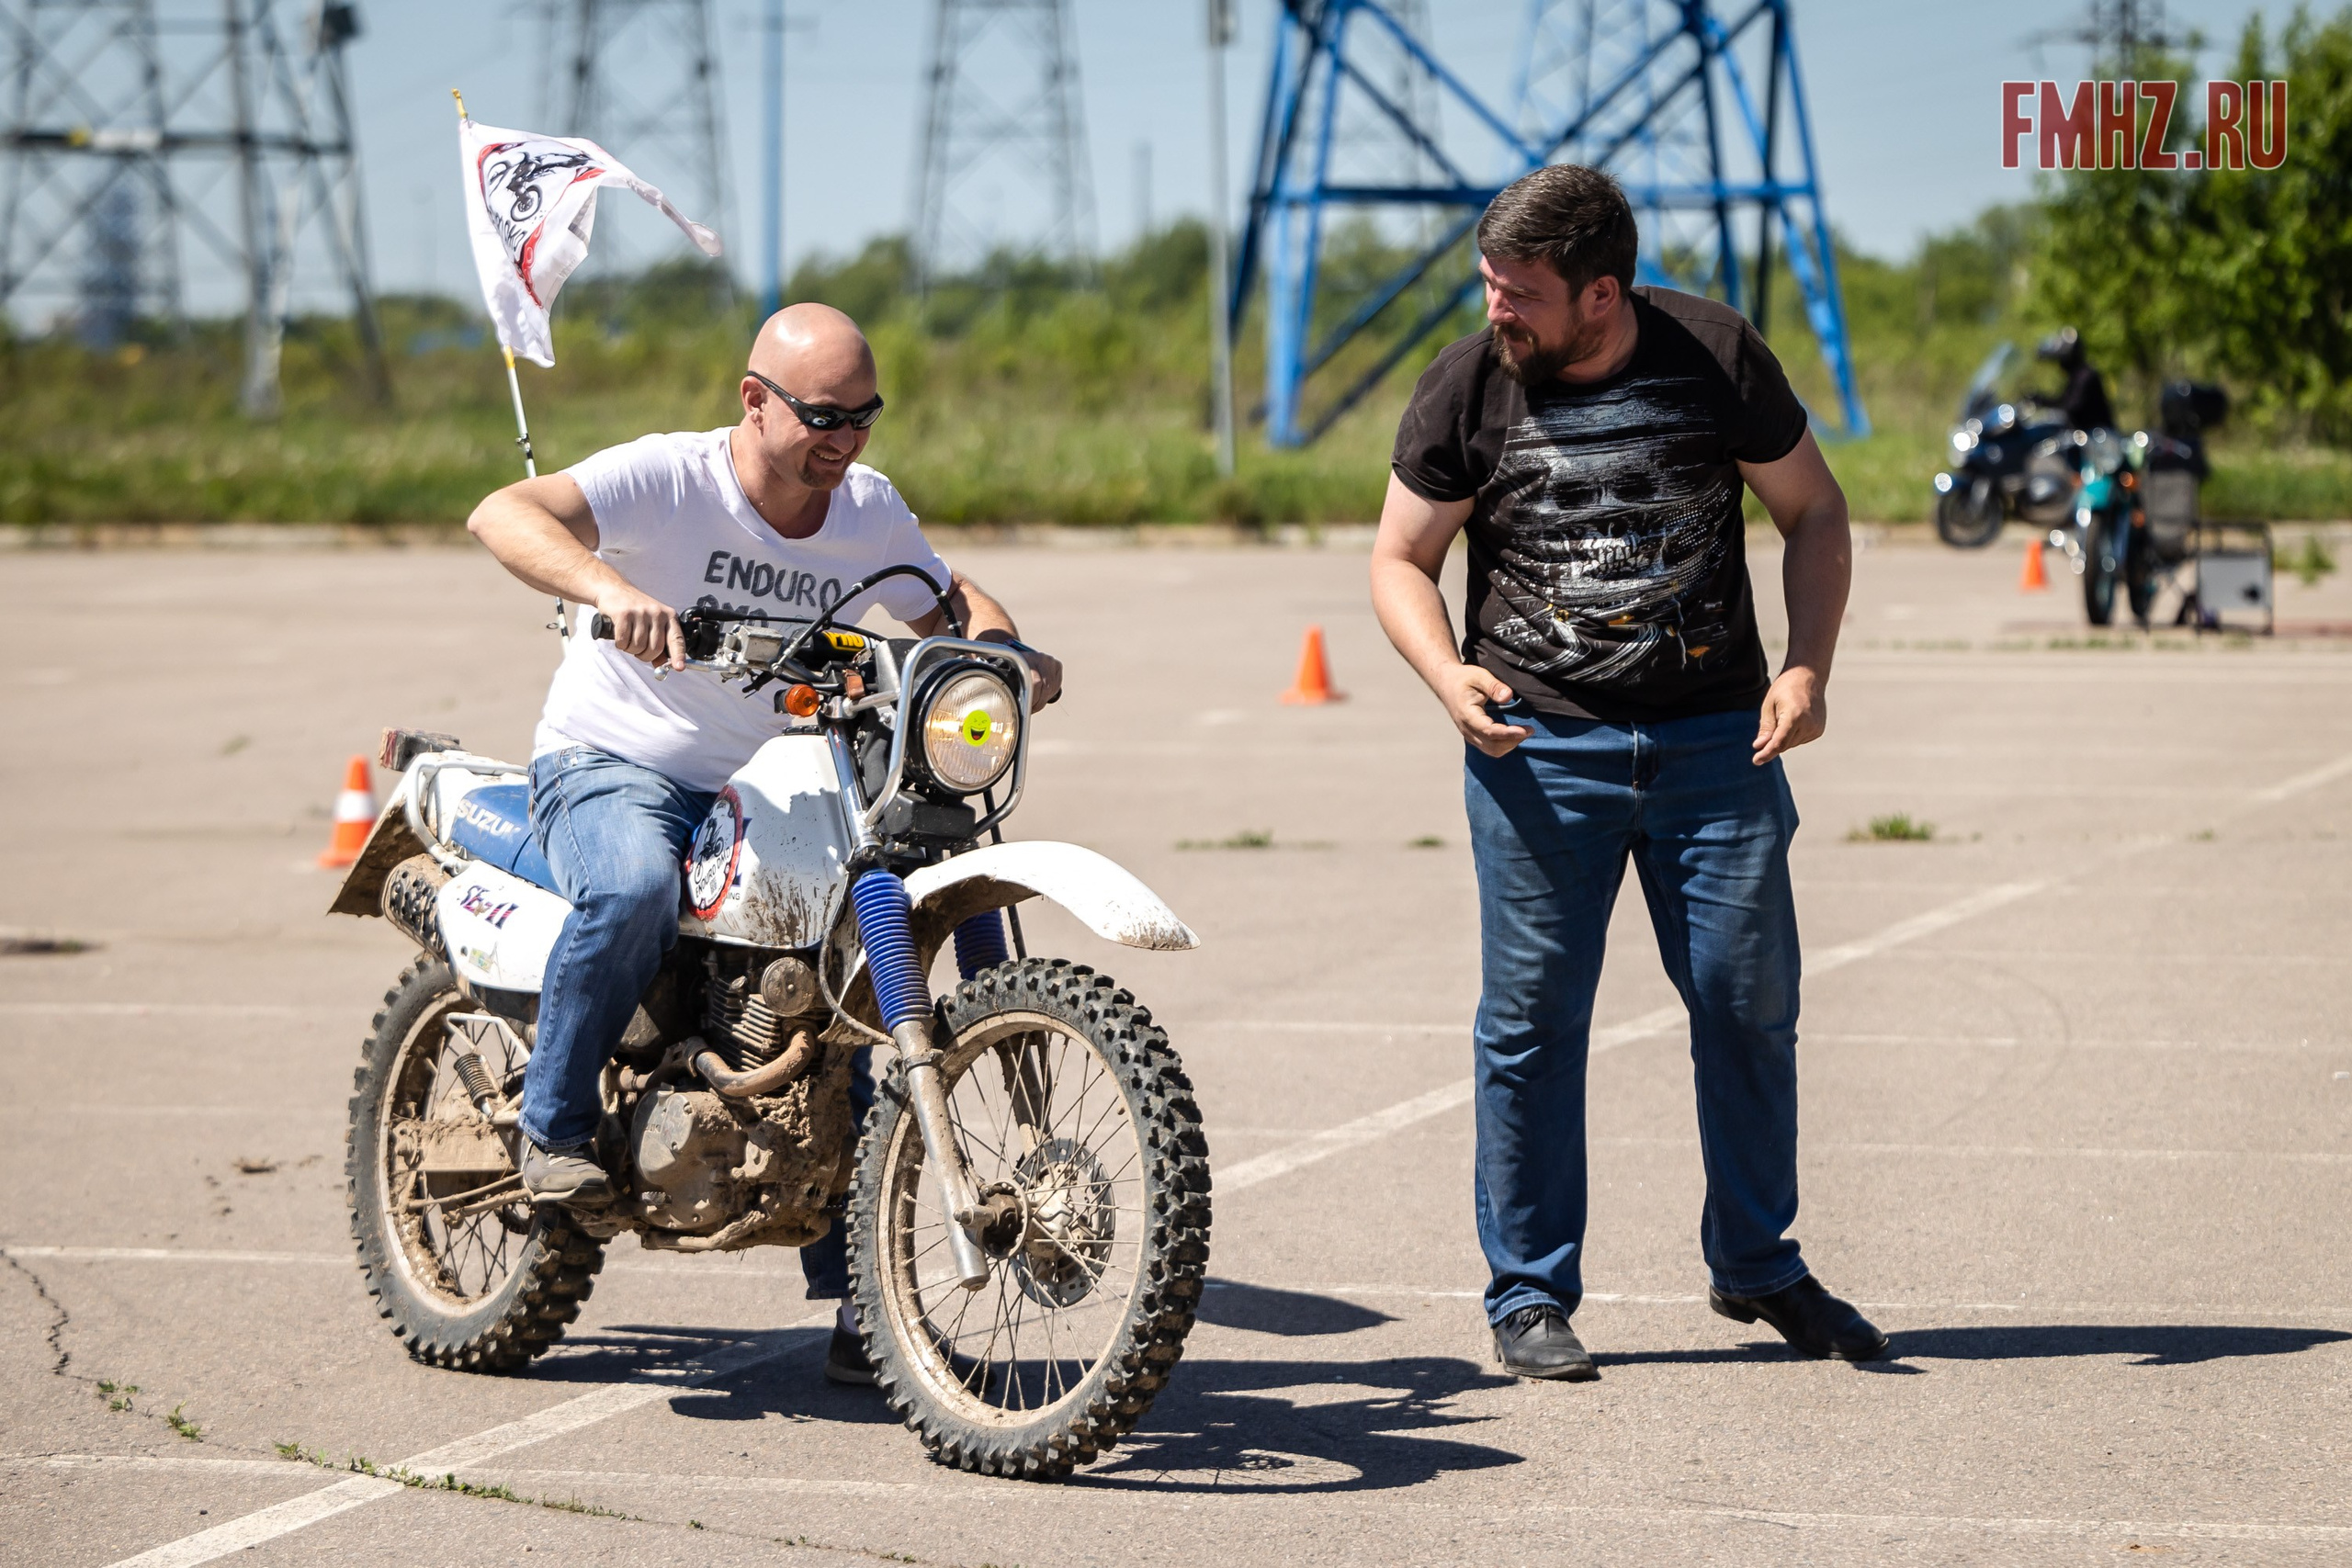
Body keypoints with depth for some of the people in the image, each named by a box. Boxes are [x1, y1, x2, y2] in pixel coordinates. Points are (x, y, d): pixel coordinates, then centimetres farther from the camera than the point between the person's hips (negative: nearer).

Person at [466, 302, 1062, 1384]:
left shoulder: (870, 511, 1)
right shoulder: (669, 479, -17)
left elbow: (947, 605, 19)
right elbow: (503, 516, -32)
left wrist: (1003, 649, -5)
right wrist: (611, 591, -51)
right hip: (614, 768, -6)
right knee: (634, 890, -39)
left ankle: (860, 1303, 3)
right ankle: (556, 1126, -16)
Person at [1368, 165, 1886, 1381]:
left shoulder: (1715, 358, -2)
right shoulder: (1464, 391, -2)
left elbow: (1813, 514, 9)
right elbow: (1401, 557, 7)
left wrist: (1807, 666, -5)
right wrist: (1447, 673, -12)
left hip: (1715, 736, 1)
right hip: (1538, 745, -1)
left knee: (1750, 1004, 3)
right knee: (1532, 1021, -1)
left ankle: (1756, 1266, 20)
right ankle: (1530, 1294, 9)